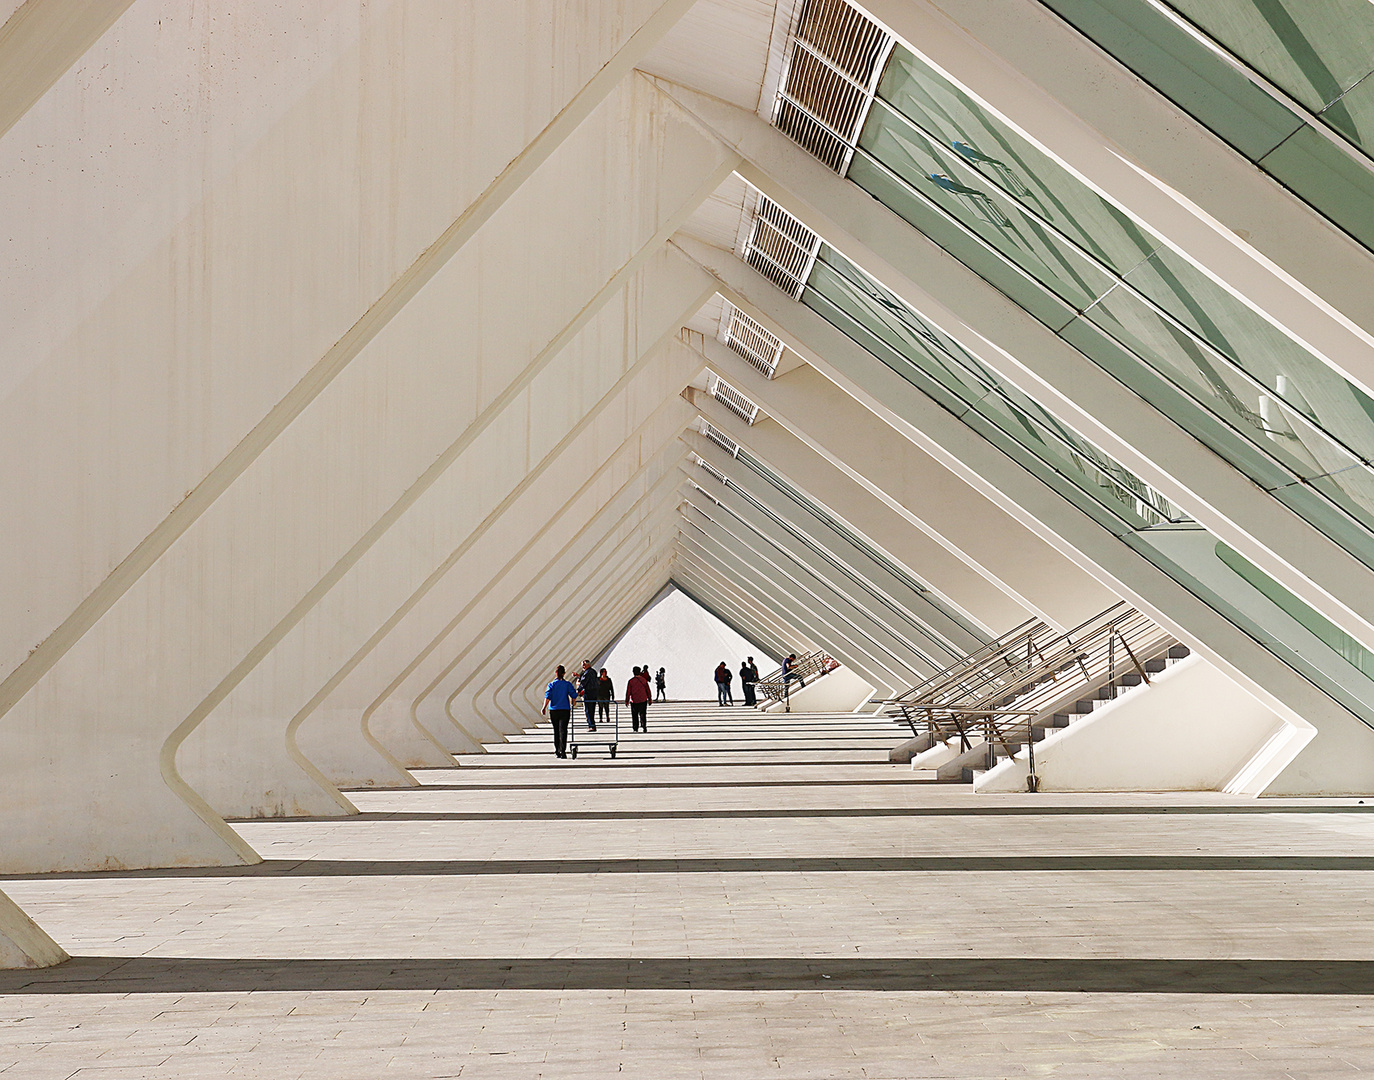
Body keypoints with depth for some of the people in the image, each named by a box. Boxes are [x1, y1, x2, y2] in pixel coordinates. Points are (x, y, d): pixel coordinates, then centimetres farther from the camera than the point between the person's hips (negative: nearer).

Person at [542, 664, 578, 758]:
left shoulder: (551, 684, 0)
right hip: (565, 710, -1)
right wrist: (572, 703, 14)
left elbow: (548, 697, -10)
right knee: (563, 730, -5)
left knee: (556, 730, 13)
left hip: (553, 710, 1)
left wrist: (544, 707, -5)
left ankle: (557, 750, 18)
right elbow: (574, 696, -5)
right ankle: (563, 750, -19)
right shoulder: (567, 684, 0)